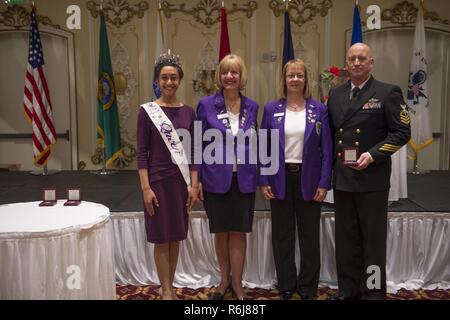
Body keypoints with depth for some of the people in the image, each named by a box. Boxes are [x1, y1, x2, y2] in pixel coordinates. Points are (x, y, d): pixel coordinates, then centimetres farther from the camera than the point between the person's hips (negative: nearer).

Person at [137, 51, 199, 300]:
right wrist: (145, 188, -12)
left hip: (182, 181, 4)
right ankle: (166, 290, 19)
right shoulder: (147, 111, -4)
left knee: (176, 237, 11)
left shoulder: (188, 112, 5)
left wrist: (194, 184, 0)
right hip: (158, 181, -3)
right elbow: (142, 152, -6)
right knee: (162, 238, 4)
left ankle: (168, 287, 26)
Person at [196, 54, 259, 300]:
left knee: (238, 232, 7)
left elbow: (254, 143, 9)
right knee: (221, 232, 12)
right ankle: (224, 278, 32)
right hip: (216, 179, -1)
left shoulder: (251, 107, 3)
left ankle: (237, 283, 23)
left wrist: (259, 177, 5)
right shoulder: (206, 105, -4)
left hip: (243, 180, 1)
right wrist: (196, 179, -5)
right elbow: (198, 143, -2)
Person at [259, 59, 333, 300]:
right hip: (280, 179, 1)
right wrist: (263, 181, -4)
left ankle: (308, 287, 24)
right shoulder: (271, 109, 2)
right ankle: (286, 285, 24)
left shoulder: (318, 109, 1)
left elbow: (327, 148, -1)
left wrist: (324, 183, -7)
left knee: (309, 235, 8)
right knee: (282, 234, 8)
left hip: (308, 179, 0)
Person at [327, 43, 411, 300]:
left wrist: (373, 155, -19)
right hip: (341, 178, 5)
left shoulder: (388, 93, -4)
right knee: (346, 240, 14)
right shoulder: (336, 95, 11)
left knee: (373, 240, 6)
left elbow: (402, 132, -7)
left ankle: (373, 292, 19)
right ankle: (348, 291, 27)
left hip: (372, 178, -5)